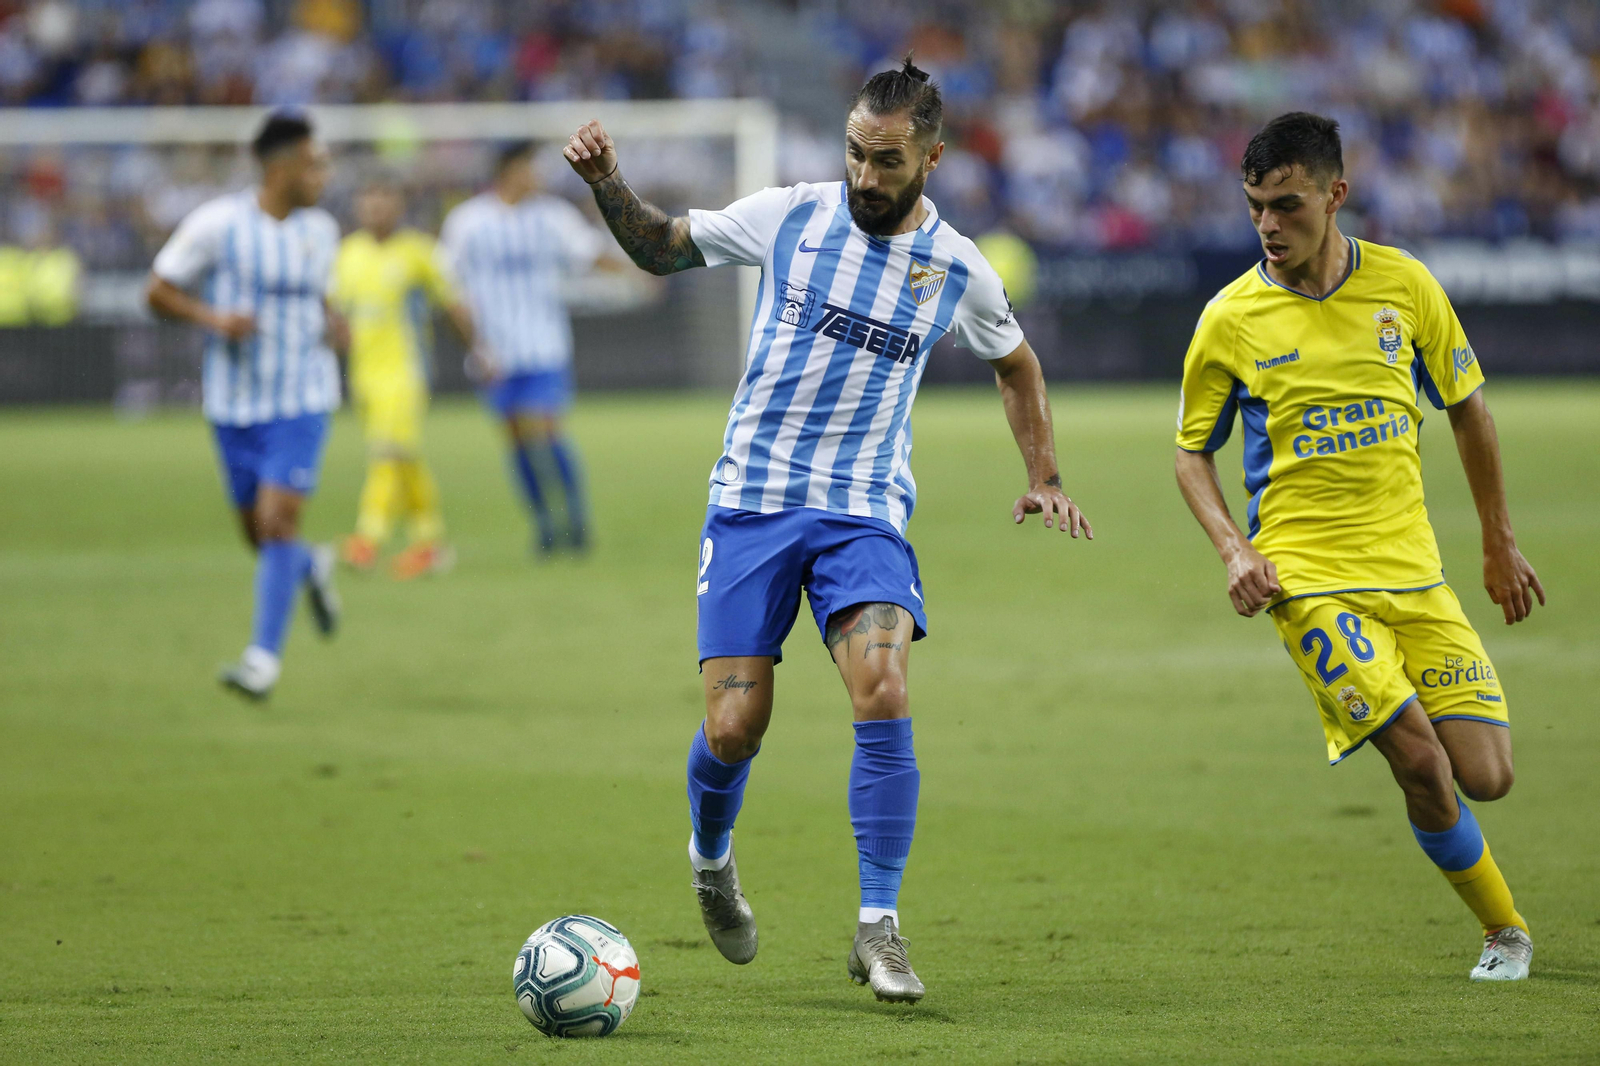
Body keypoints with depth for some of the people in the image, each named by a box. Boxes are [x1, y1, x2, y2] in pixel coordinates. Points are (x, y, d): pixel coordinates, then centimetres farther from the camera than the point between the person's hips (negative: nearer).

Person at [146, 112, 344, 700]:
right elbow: (158, 291, -3)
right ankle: (311, 567, 42)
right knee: (260, 534, 7)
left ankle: (265, 653, -11)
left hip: (302, 399, 1)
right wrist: (213, 318, -20)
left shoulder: (320, 229, 5)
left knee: (277, 519, -15)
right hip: (236, 402, -1)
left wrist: (332, 321, 1)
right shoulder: (216, 223, -9)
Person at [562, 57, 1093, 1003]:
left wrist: (1045, 478, 12)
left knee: (884, 695, -23)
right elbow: (663, 247, 12)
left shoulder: (958, 270, 0)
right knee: (733, 729, -6)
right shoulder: (790, 216, -3)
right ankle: (712, 857, 29)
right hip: (753, 500, 0)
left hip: (866, 513, 0)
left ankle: (879, 929, -13)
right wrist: (609, 186, -6)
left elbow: (1016, 364, 21)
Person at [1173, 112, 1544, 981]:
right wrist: (1233, 550, -9)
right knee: (1418, 758, -18)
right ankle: (1504, 930, 4)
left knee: (1485, 776, -5)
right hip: (1307, 575, -3)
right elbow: (1192, 451, 7)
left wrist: (1500, 544, 17)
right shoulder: (1232, 319, -4)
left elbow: (1467, 409, 14)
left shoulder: (1403, 284, 1)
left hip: (1413, 568, 3)